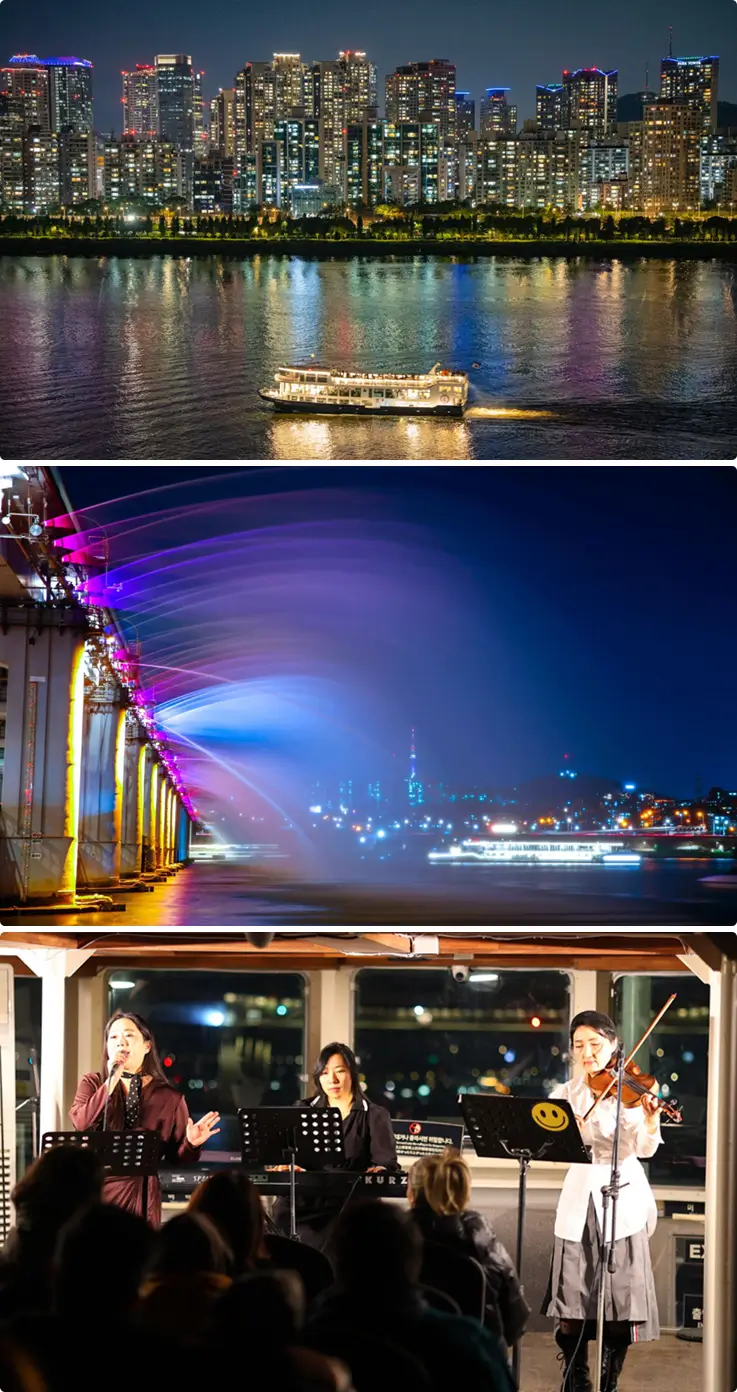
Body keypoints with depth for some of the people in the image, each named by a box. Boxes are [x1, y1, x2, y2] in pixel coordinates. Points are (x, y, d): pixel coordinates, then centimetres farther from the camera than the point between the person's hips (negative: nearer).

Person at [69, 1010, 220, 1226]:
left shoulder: (169, 1098, 6)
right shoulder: (92, 1084, 9)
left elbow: (177, 1158, 7)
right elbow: (81, 1124, -10)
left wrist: (191, 1144, -14)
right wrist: (111, 1083, -14)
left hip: (140, 1196, 0)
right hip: (95, 1190, 0)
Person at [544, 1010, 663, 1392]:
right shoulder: (565, 1094, 8)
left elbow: (645, 1149, -14)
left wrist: (650, 1121, -34)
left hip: (621, 1200, -3)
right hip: (578, 1202, 3)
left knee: (620, 1303, -2)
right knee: (571, 1303, 2)